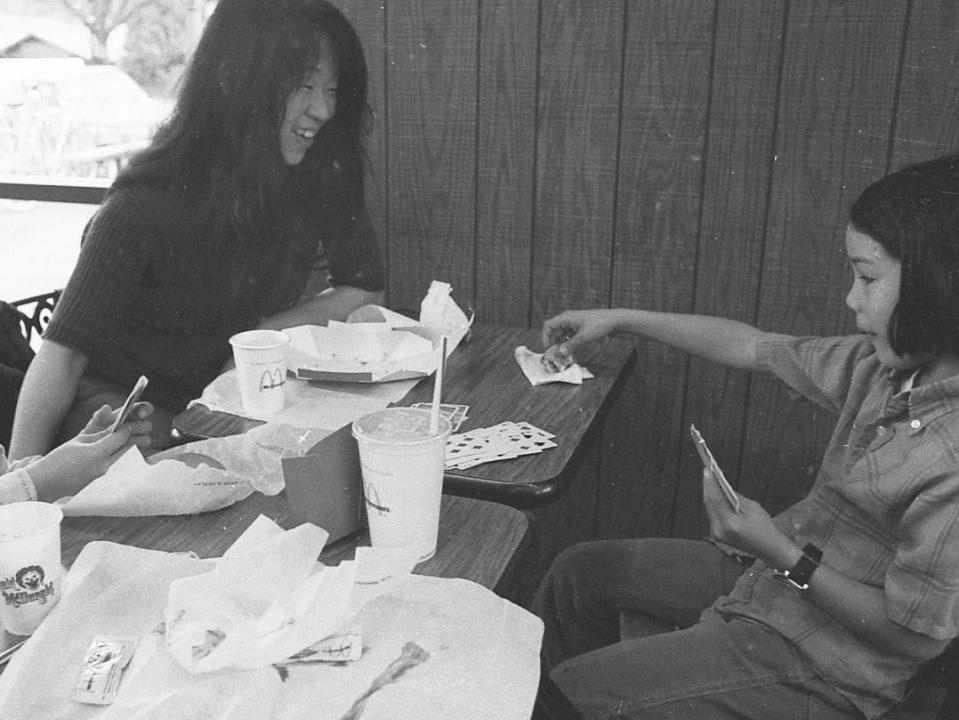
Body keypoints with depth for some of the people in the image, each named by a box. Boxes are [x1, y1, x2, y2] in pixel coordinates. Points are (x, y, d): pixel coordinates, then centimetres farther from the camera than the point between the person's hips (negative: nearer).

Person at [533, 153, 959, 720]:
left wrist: (781, 552, -27)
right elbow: (752, 346, 4)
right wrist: (620, 320, 8)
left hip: (819, 669, -8)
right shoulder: (887, 365, -6)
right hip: (766, 572, 8)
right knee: (579, 571, 15)